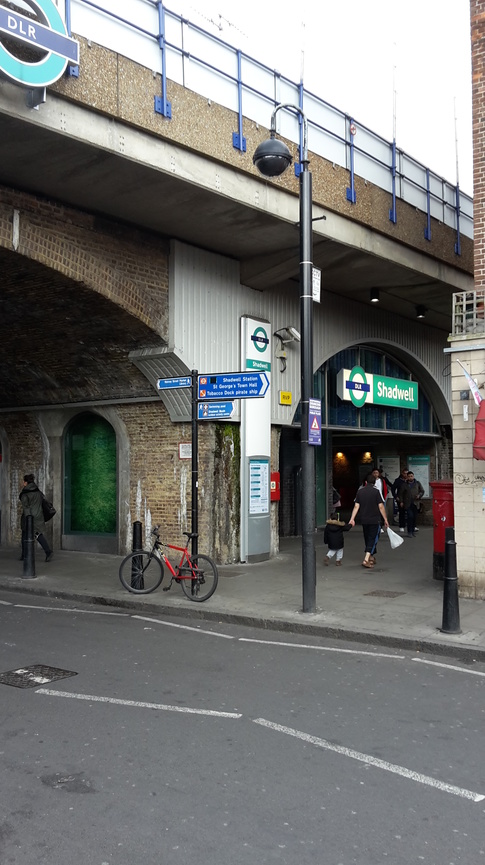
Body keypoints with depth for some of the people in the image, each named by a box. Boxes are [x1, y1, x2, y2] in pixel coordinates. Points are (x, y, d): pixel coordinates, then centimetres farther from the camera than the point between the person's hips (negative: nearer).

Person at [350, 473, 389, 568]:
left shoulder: (360, 491, 4)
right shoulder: (376, 492, -9)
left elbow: (356, 506, 1)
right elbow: (381, 506, -11)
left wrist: (352, 518, 2)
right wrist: (385, 519, -4)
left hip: (364, 520, 5)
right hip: (375, 520, -5)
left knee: (368, 539, 18)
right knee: (372, 539, -2)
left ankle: (371, 558, 29)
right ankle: (366, 560, -15)